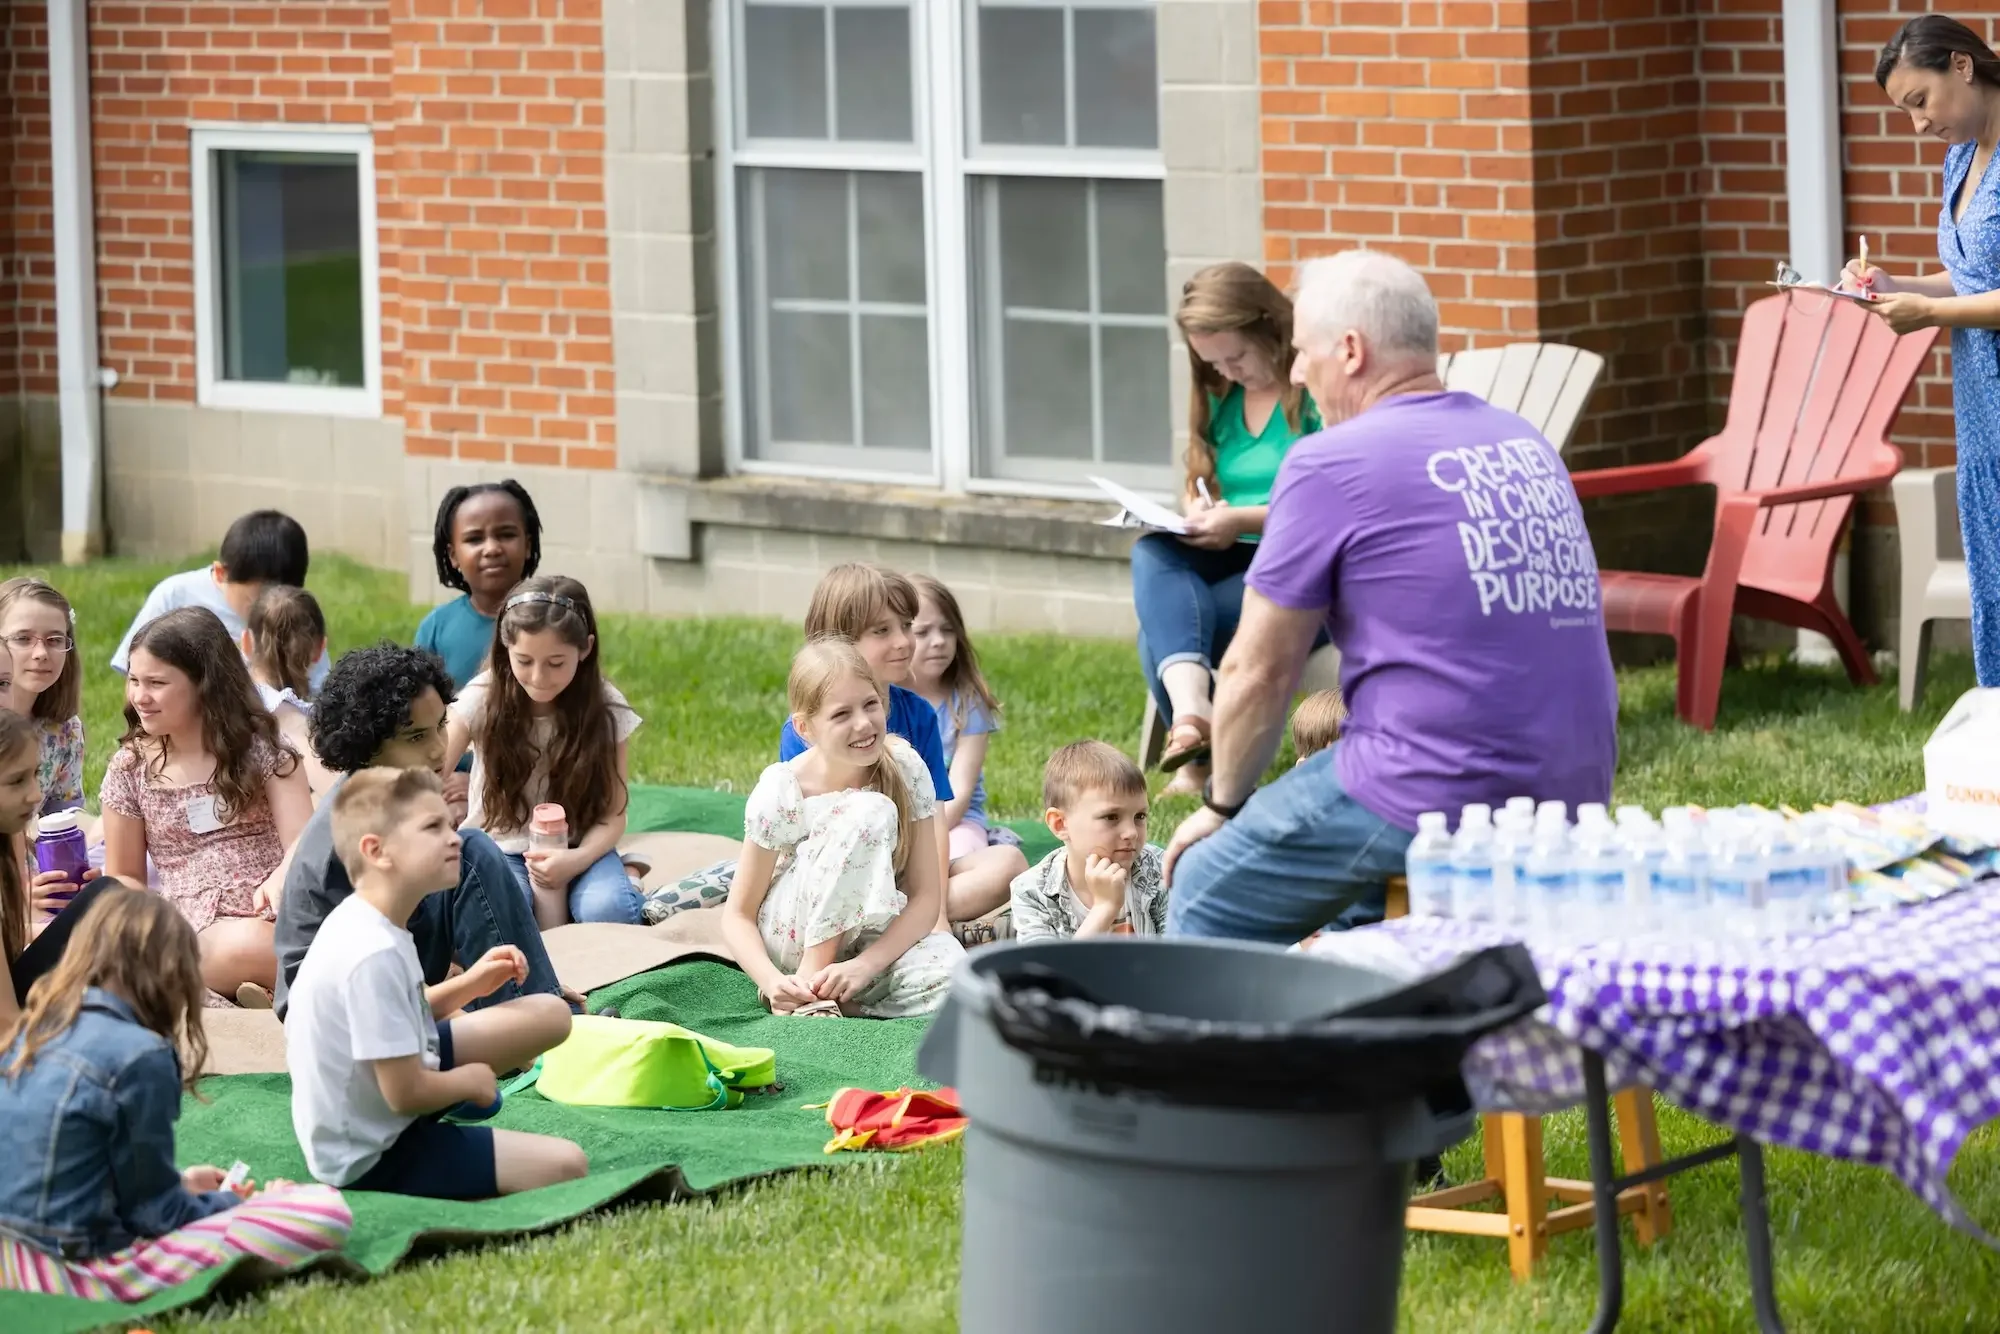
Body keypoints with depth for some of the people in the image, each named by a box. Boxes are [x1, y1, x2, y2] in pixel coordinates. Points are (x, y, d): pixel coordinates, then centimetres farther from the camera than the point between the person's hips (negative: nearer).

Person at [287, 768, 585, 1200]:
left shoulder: (359, 922, 1)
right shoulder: (374, 955, -30)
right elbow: (406, 1094, -26)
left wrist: (469, 984, 5)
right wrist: (472, 1081, -7)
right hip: (372, 1156, -10)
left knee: (550, 1015, 12)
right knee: (566, 1165, -23)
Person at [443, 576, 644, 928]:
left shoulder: (604, 708, -8)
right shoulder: (482, 698, -10)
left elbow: (611, 815, -4)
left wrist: (577, 860, -25)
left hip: (578, 847, 1)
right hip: (499, 846, -1)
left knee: (607, 910, -30)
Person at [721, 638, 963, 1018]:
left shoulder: (906, 770, -12)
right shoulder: (781, 793, -18)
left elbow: (925, 897, -12)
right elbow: (738, 915, -12)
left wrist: (864, 966, -28)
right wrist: (772, 981, -32)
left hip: (872, 938, 2)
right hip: (791, 938, -2)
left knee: (950, 970, -34)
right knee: (869, 812, -29)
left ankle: (831, 987, -10)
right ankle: (809, 981, -22)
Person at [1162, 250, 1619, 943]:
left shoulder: (1330, 464, -8)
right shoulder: (1523, 443, 14)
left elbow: (1258, 671, -3)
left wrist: (1221, 803, 12)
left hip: (1441, 797, -8)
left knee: (1206, 902, 8)